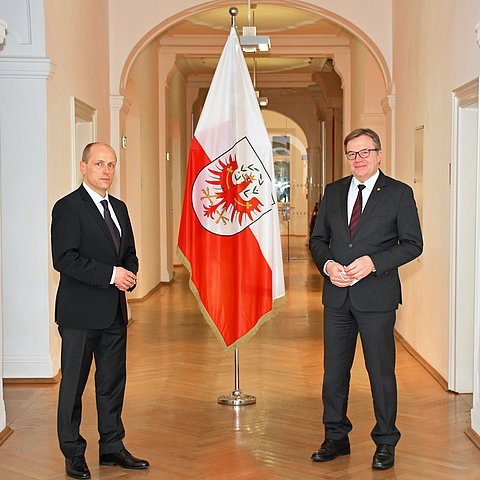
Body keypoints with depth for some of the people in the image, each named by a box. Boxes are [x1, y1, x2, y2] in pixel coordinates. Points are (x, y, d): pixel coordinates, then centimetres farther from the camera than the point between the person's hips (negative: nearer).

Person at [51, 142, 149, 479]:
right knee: (74, 384, 4)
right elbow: (64, 259, -18)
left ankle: (112, 447, 26)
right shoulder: (68, 208, -9)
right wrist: (111, 274, -21)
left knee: (113, 382, 14)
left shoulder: (119, 208, 14)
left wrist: (130, 274, -3)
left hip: (114, 311, 7)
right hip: (80, 312, -7)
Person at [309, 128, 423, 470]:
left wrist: (373, 262, -16)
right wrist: (327, 264, -6)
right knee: (334, 371, 11)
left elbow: (413, 244, -4)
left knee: (381, 372, 4)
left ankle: (385, 444, 19)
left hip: (377, 298, -4)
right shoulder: (333, 192, 11)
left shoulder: (399, 193, -2)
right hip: (337, 295, 4)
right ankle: (336, 438, 26)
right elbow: (318, 239, 15)